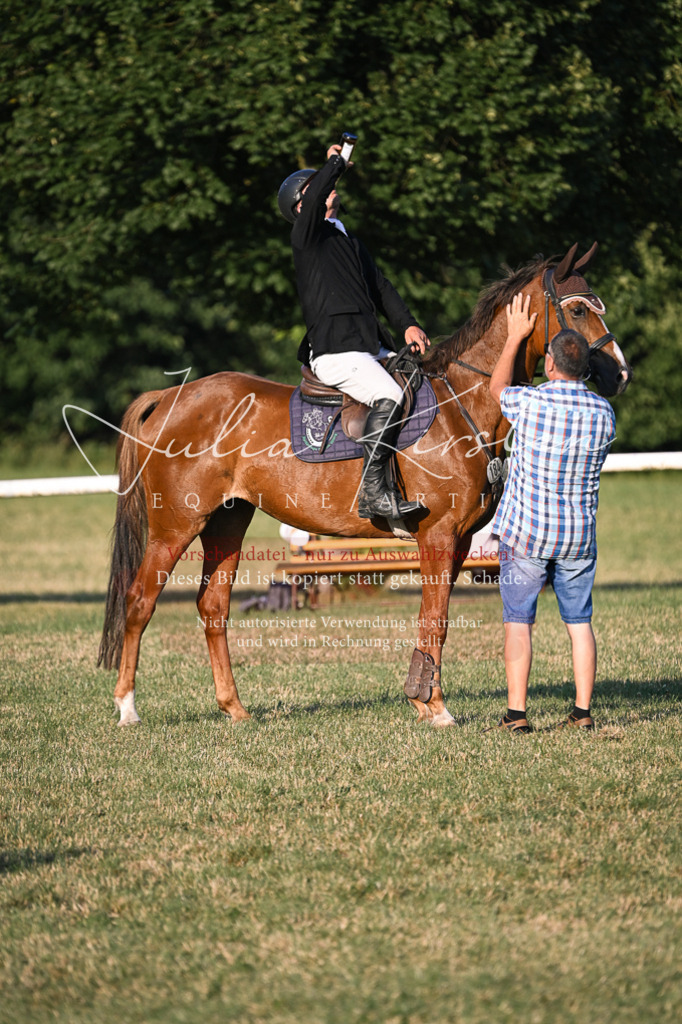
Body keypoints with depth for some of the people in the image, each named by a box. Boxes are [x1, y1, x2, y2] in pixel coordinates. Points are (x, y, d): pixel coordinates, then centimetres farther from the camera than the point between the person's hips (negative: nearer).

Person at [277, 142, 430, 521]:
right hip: (334, 351, -9)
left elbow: (380, 287, 24)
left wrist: (407, 325, 8)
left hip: (371, 348, 9)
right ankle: (374, 491, -29)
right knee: (388, 396, -28)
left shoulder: (349, 241, 26)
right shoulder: (306, 235, 1)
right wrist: (336, 162, 1)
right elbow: (317, 195, -18)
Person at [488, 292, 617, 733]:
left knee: (518, 621, 2)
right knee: (580, 621, 10)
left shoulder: (530, 403, -16)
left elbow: (497, 388, 7)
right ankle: (583, 711, 7)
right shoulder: (604, 412, -6)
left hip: (525, 532, -3)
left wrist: (515, 337, 17)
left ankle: (517, 712, -2)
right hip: (580, 534, 3)